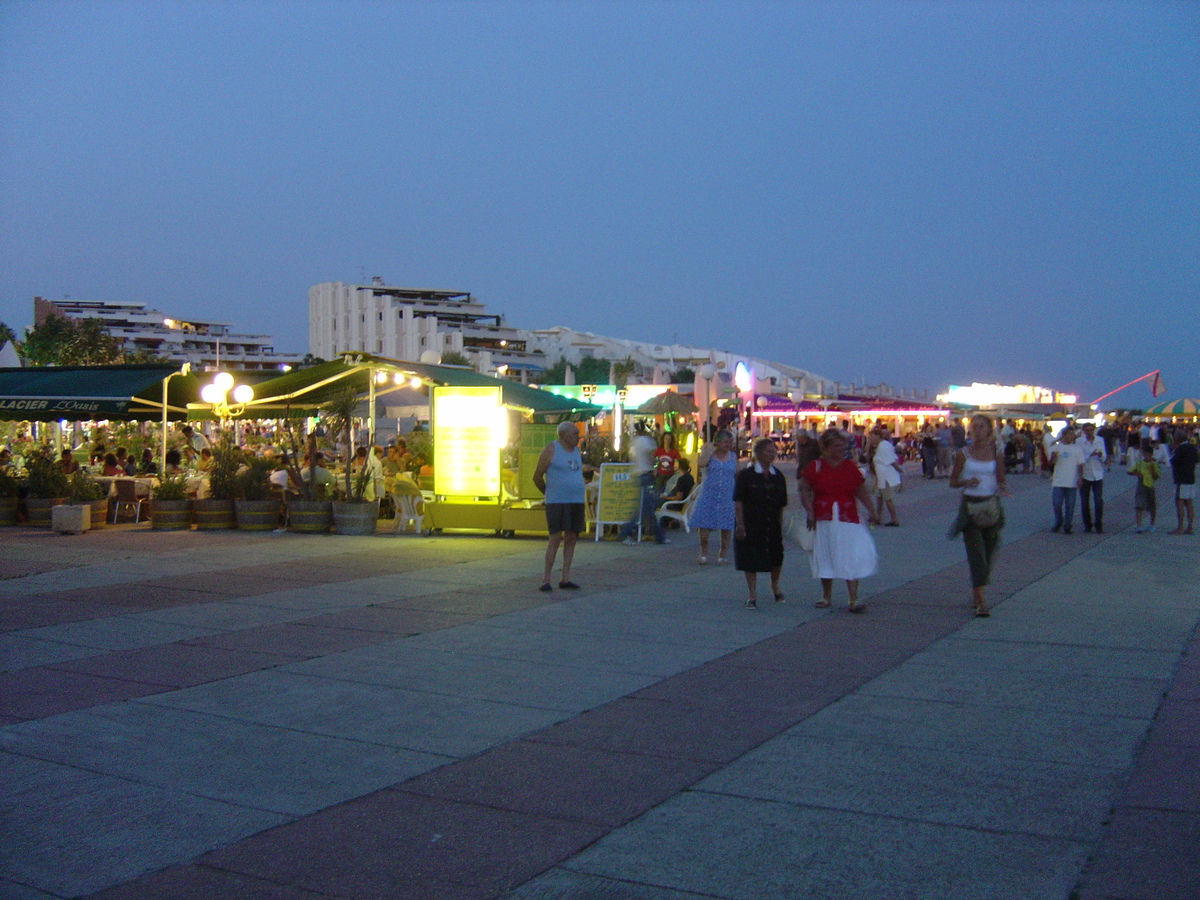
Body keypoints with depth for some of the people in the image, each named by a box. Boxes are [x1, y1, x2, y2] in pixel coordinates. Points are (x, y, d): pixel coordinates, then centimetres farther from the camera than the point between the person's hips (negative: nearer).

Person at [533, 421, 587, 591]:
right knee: (556, 538, -9)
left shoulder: (576, 450, 15)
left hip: (576, 501, 6)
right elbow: (537, 477, 0)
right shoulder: (551, 449, -4)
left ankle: (565, 578, 10)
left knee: (571, 539, 5)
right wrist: (548, 494, 13)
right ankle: (546, 579, -4)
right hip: (556, 502, -6)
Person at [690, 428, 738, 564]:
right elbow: (701, 463, -21)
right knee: (704, 522, -4)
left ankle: (723, 553, 18)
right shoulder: (708, 454, 1)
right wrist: (710, 450, -12)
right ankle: (703, 552, 12)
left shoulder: (733, 456, 8)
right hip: (709, 494, -2)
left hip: (727, 496, 2)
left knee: (726, 525, 4)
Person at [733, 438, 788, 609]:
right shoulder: (746, 475, -7)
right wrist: (740, 525, -16)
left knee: (776, 558, 10)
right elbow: (738, 502, -10)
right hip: (750, 525, -4)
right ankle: (752, 595, 10)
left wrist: (780, 527, 8)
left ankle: (775, 586, 38)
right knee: (750, 560, 0)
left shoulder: (778, 477, 6)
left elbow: (781, 505, 10)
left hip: (772, 525, 4)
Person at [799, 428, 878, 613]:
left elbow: (862, 491, 11)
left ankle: (853, 600, -4)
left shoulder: (850, 467, 7)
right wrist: (810, 512, -9)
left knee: (851, 559, -6)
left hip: (848, 521, 1)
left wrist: (870, 510, -2)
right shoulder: (815, 466, 1)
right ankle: (826, 596, 24)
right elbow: (804, 490, 0)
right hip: (823, 520, -1)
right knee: (826, 558, 9)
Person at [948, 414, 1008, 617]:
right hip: (970, 506, -2)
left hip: (991, 507, 2)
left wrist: (1001, 489, -14)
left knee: (989, 551, 8)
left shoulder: (996, 454, 5)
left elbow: (1001, 482, 9)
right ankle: (980, 600, -11)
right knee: (975, 551, -9)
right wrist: (966, 482, -16)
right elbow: (952, 481, 4)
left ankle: (976, 592, 27)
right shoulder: (963, 454, 1)